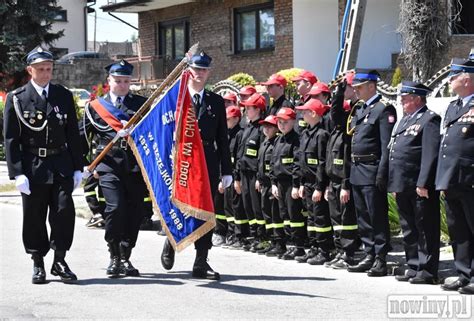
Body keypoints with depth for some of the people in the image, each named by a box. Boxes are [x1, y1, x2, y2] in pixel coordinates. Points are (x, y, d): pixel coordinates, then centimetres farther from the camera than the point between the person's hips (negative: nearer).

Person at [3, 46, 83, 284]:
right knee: (34, 217, 4)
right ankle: (38, 264, 16)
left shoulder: (64, 96, 10)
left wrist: (77, 168, 7)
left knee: (64, 211, -7)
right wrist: (17, 173, -10)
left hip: (61, 166, 2)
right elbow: (11, 139, -2)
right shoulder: (16, 99, 1)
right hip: (32, 167, -2)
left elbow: (73, 134, 12)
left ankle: (59, 261, 5)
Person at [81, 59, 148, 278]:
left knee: (134, 212, 2)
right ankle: (114, 257, -3)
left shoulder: (141, 103, 12)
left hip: (136, 166, 2)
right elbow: (82, 137, 14)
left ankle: (125, 258, 16)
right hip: (109, 165, -2)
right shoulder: (95, 106, 11)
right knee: (115, 208, -17)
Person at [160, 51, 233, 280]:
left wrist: (226, 171, 6)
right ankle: (171, 242, 31)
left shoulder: (216, 102, 10)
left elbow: (223, 138, 10)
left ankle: (201, 263, 6)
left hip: (208, 164, 2)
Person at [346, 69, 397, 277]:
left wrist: (382, 174, -20)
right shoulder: (359, 110, 16)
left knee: (377, 216, -5)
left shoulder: (384, 109, -10)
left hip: (372, 171, -9)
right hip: (357, 171, 9)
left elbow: (387, 145, -16)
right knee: (363, 217, 13)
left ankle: (381, 260, -1)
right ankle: (370, 256, 20)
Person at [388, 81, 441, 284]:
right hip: (403, 187, 9)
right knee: (409, 230, 13)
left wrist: (423, 184, -21)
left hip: (420, 187, -9)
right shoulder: (405, 120, 20)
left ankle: (427, 271, 1)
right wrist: (394, 184, 18)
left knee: (425, 229, -3)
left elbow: (431, 154, -17)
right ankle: (413, 267, 21)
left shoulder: (430, 119, -9)